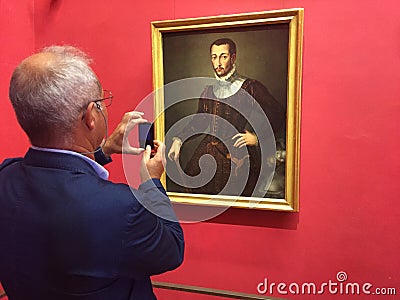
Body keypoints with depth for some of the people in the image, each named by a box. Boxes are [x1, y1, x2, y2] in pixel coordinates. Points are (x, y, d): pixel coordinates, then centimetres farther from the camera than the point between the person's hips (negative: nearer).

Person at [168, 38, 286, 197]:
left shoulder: (250, 88, -2)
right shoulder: (208, 91, 14)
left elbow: (278, 116, 0)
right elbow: (199, 120, 25)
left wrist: (257, 138, -9)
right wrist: (178, 139, 16)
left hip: (238, 158, -5)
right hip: (209, 155, 5)